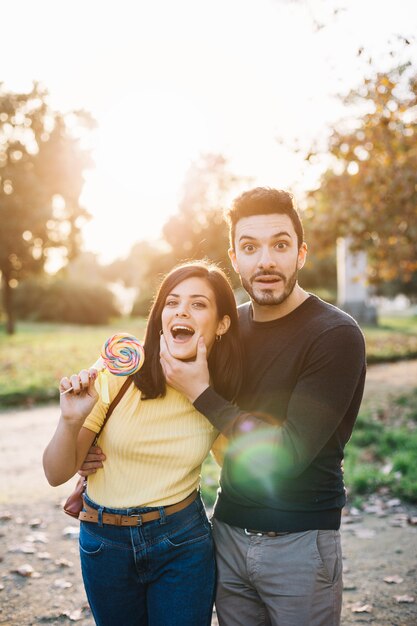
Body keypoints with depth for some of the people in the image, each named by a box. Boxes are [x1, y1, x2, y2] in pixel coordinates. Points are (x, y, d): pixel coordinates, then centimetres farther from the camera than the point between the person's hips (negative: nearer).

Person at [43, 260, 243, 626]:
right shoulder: (117, 372, -16)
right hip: (105, 541, 0)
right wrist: (70, 420, -30)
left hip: (184, 544, 0)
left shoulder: (226, 393, -10)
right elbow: (57, 474, -12)